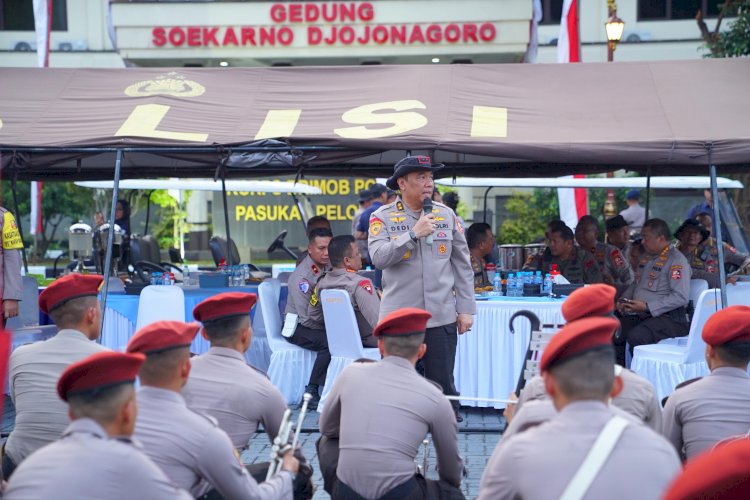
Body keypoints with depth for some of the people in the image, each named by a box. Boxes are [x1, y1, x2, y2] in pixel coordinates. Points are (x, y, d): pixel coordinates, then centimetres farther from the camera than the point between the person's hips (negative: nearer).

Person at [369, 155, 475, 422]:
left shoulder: (447, 215, 7)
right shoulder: (383, 217, 1)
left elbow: (462, 265, 10)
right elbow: (379, 257, -15)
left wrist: (465, 309, 6)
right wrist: (414, 233, -17)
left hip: (442, 318, 2)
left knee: (443, 388, 5)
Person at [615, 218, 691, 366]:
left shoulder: (677, 260, -8)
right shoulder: (646, 258, 20)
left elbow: (681, 297, -17)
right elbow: (635, 284, 33)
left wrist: (647, 306, -19)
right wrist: (623, 301, 11)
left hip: (668, 317, -8)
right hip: (639, 316, 8)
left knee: (636, 336, -33)